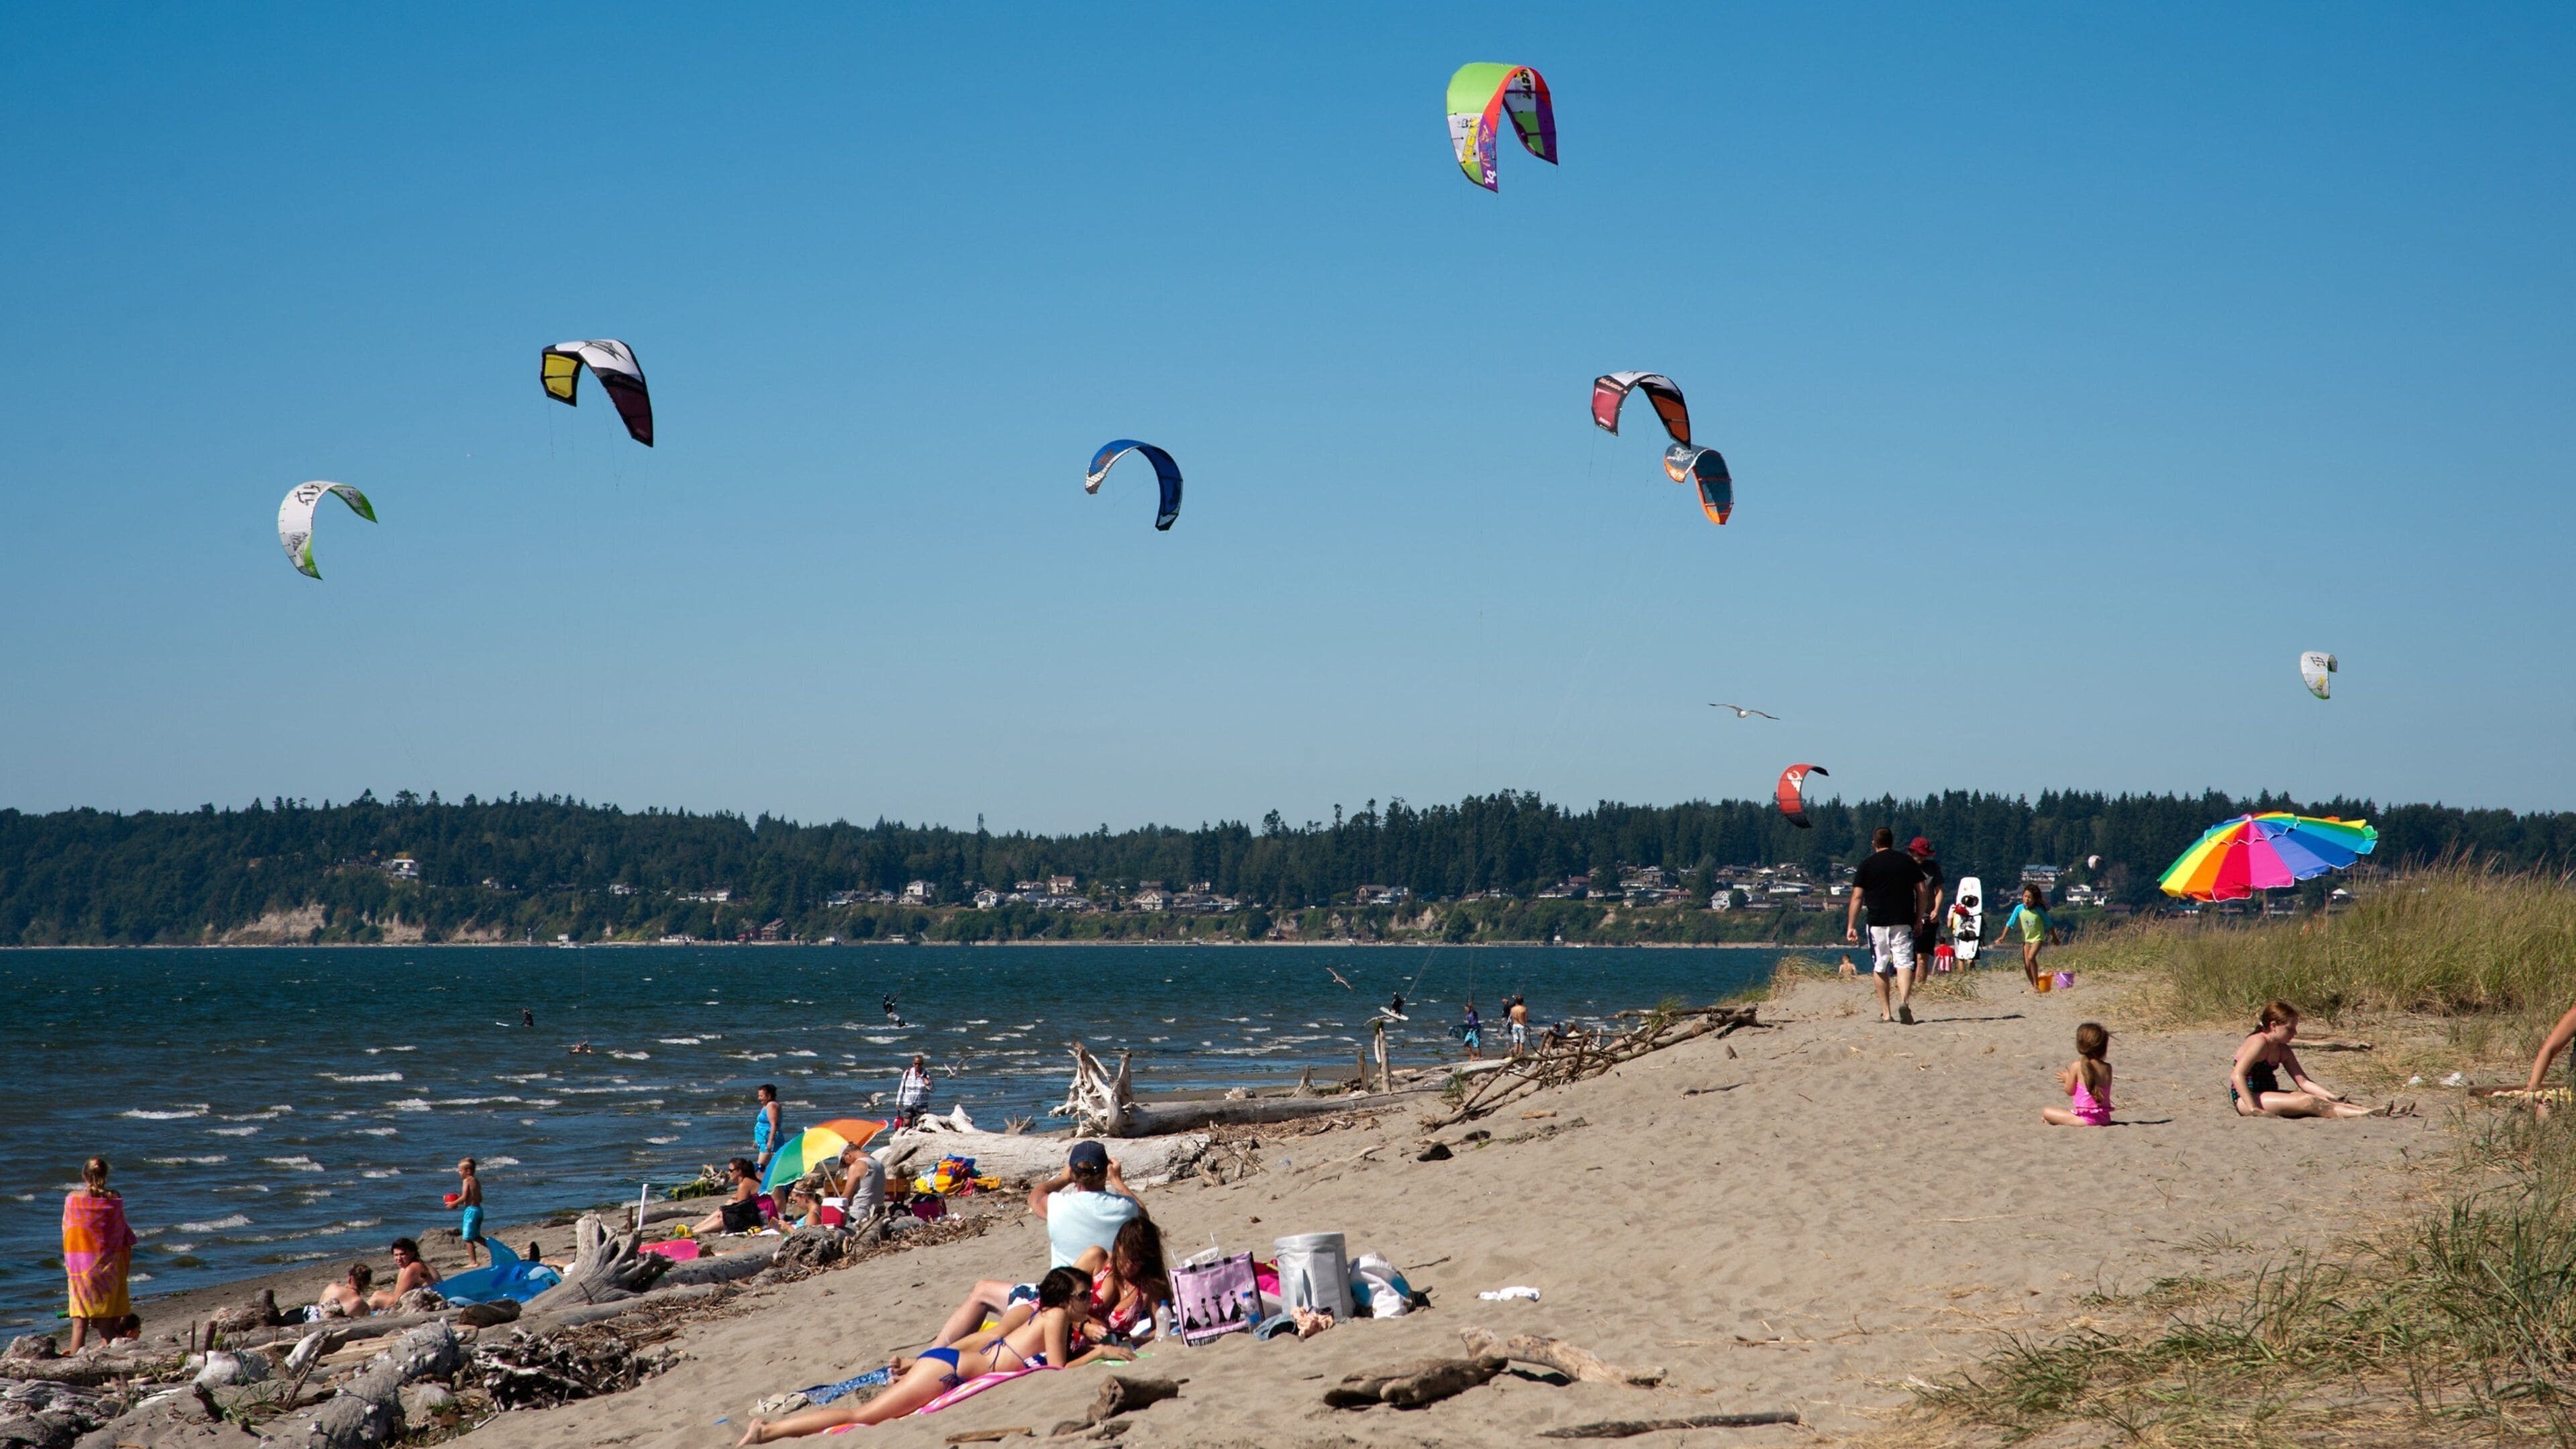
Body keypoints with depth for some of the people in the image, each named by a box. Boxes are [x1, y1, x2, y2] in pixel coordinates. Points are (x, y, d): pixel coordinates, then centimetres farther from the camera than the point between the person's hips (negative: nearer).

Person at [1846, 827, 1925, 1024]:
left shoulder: (1867, 865, 2)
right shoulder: (1908, 861, 8)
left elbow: (1857, 897, -1)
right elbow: (1921, 891, 7)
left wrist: (1851, 926, 1)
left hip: (1877, 922, -1)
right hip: (1903, 922, 1)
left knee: (1880, 967, 9)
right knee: (1904, 962, -4)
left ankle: (1885, 1012, 10)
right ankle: (1904, 1000, -29)